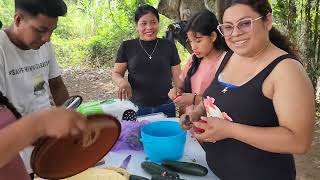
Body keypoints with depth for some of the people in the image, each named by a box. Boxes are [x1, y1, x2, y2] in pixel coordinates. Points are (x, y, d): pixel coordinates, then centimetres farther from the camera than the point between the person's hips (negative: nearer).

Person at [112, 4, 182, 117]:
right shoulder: (127, 47, 0)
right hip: (137, 108, 0)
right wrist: (123, 82, -20)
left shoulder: (169, 46, 1)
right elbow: (116, 73, 3)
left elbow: (177, 77, 4)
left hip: (165, 107, 1)